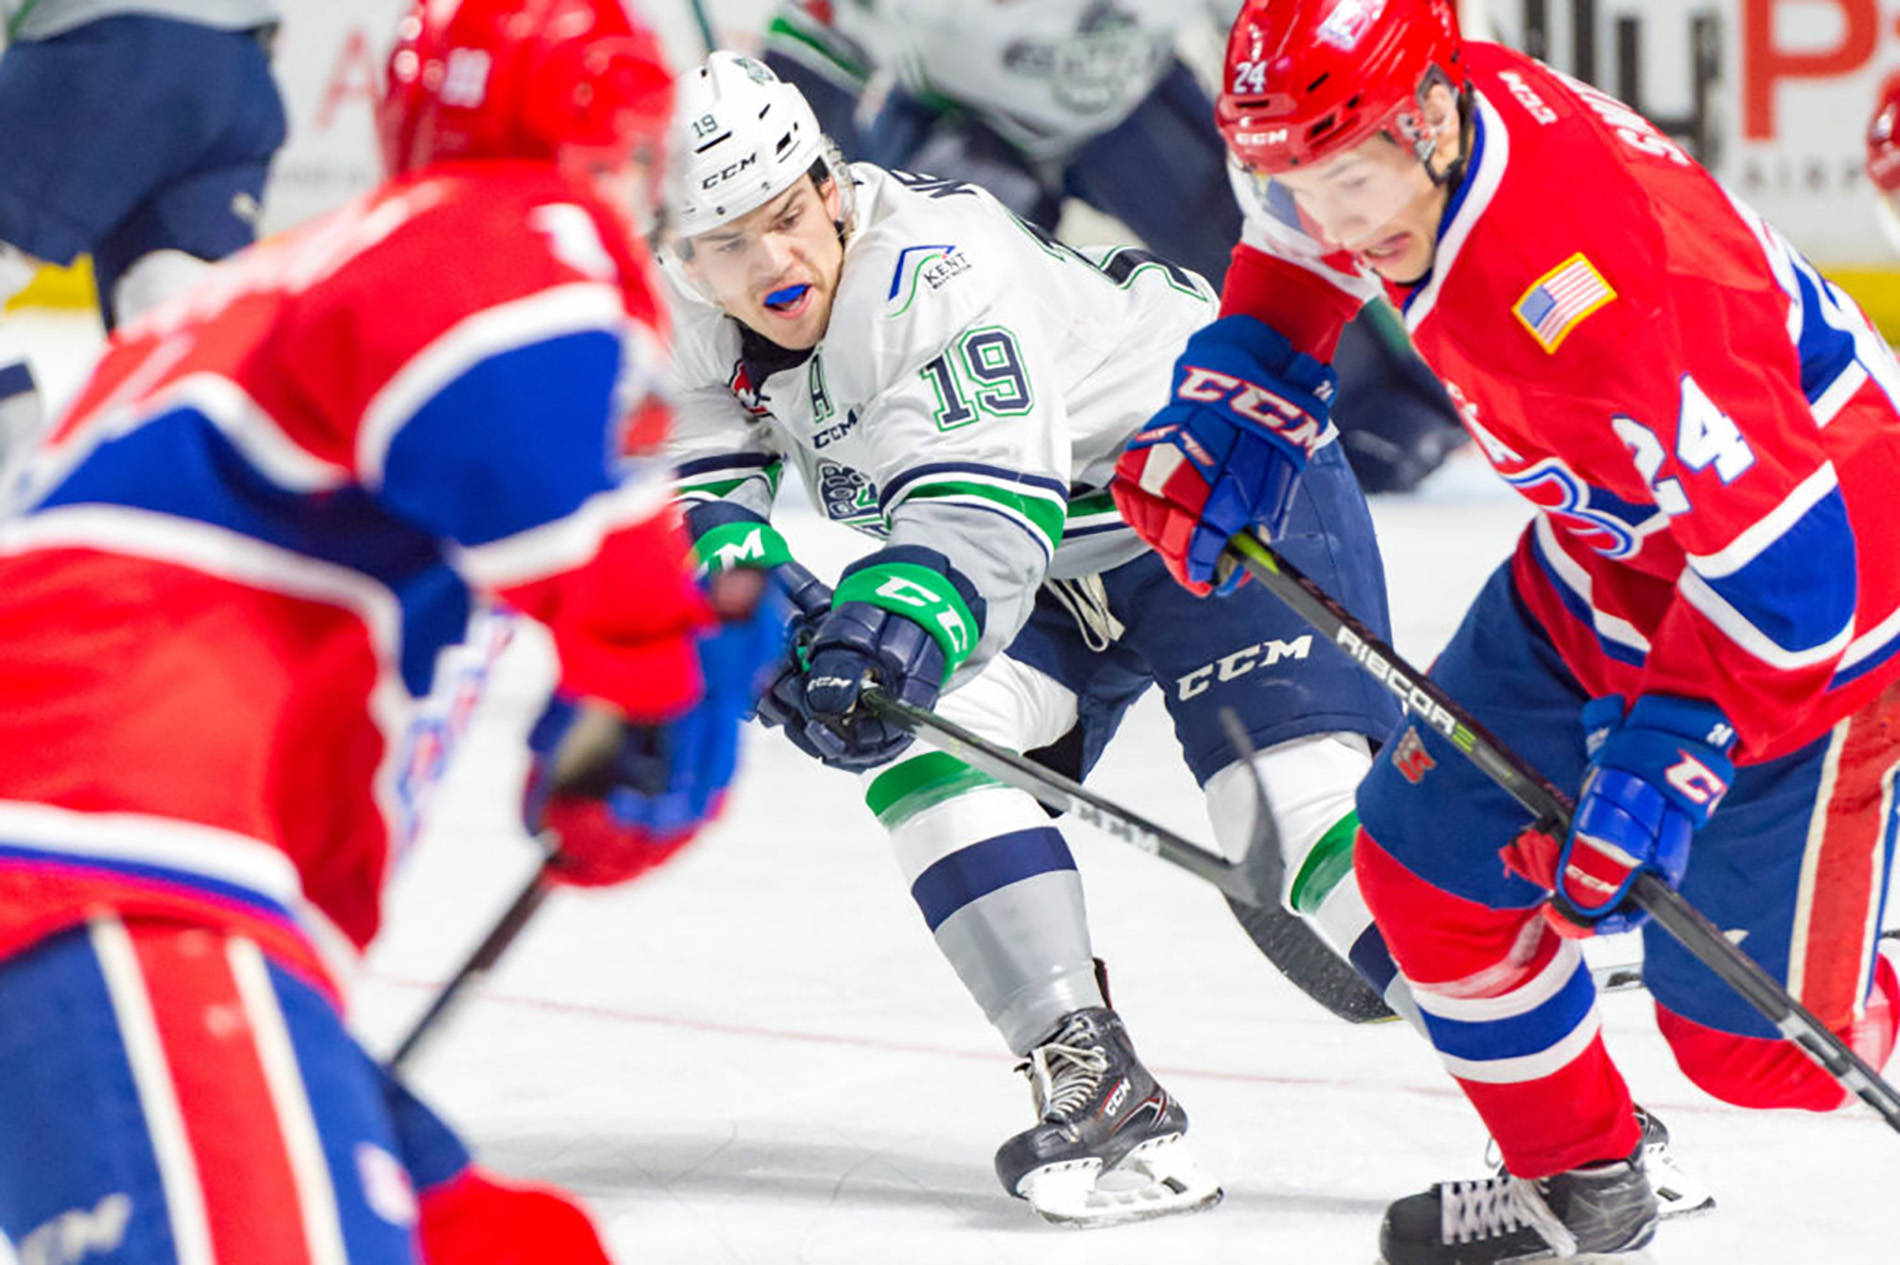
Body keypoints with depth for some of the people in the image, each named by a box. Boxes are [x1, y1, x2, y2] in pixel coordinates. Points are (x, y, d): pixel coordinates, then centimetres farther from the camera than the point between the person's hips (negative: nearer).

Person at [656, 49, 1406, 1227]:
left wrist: (900, 621, -57)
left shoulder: (939, 269, -32)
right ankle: (1096, 1089, -17)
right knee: (929, 739, -17)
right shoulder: (694, 321, -9)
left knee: (1299, 795, -21)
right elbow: (694, 499, -7)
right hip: (1060, 564, 8)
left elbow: (981, 519, -40)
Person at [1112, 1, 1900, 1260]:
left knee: (1747, 1034, -7)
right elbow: (1301, 236, 14)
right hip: (1601, 566, 9)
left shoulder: (1588, 291, -40)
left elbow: (1783, 557, -37)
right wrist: (1243, 385, 4)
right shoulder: (1387, 140, -13)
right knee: (1429, 862, 8)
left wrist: (1670, 755, -36)